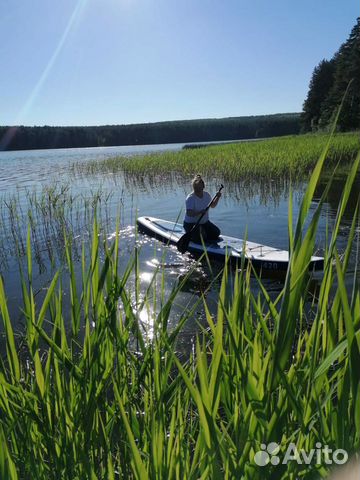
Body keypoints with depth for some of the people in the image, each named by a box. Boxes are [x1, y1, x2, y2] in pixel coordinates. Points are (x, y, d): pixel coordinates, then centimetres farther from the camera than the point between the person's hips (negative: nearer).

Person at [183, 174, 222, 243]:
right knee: (201, 237, -24)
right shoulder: (190, 198, -19)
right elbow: (189, 214, -29)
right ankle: (189, 235, 4)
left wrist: (217, 198, 3)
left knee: (216, 233, -5)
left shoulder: (207, 195, 3)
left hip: (205, 222, 7)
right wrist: (200, 212, -42)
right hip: (191, 224, -7)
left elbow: (212, 206, 19)